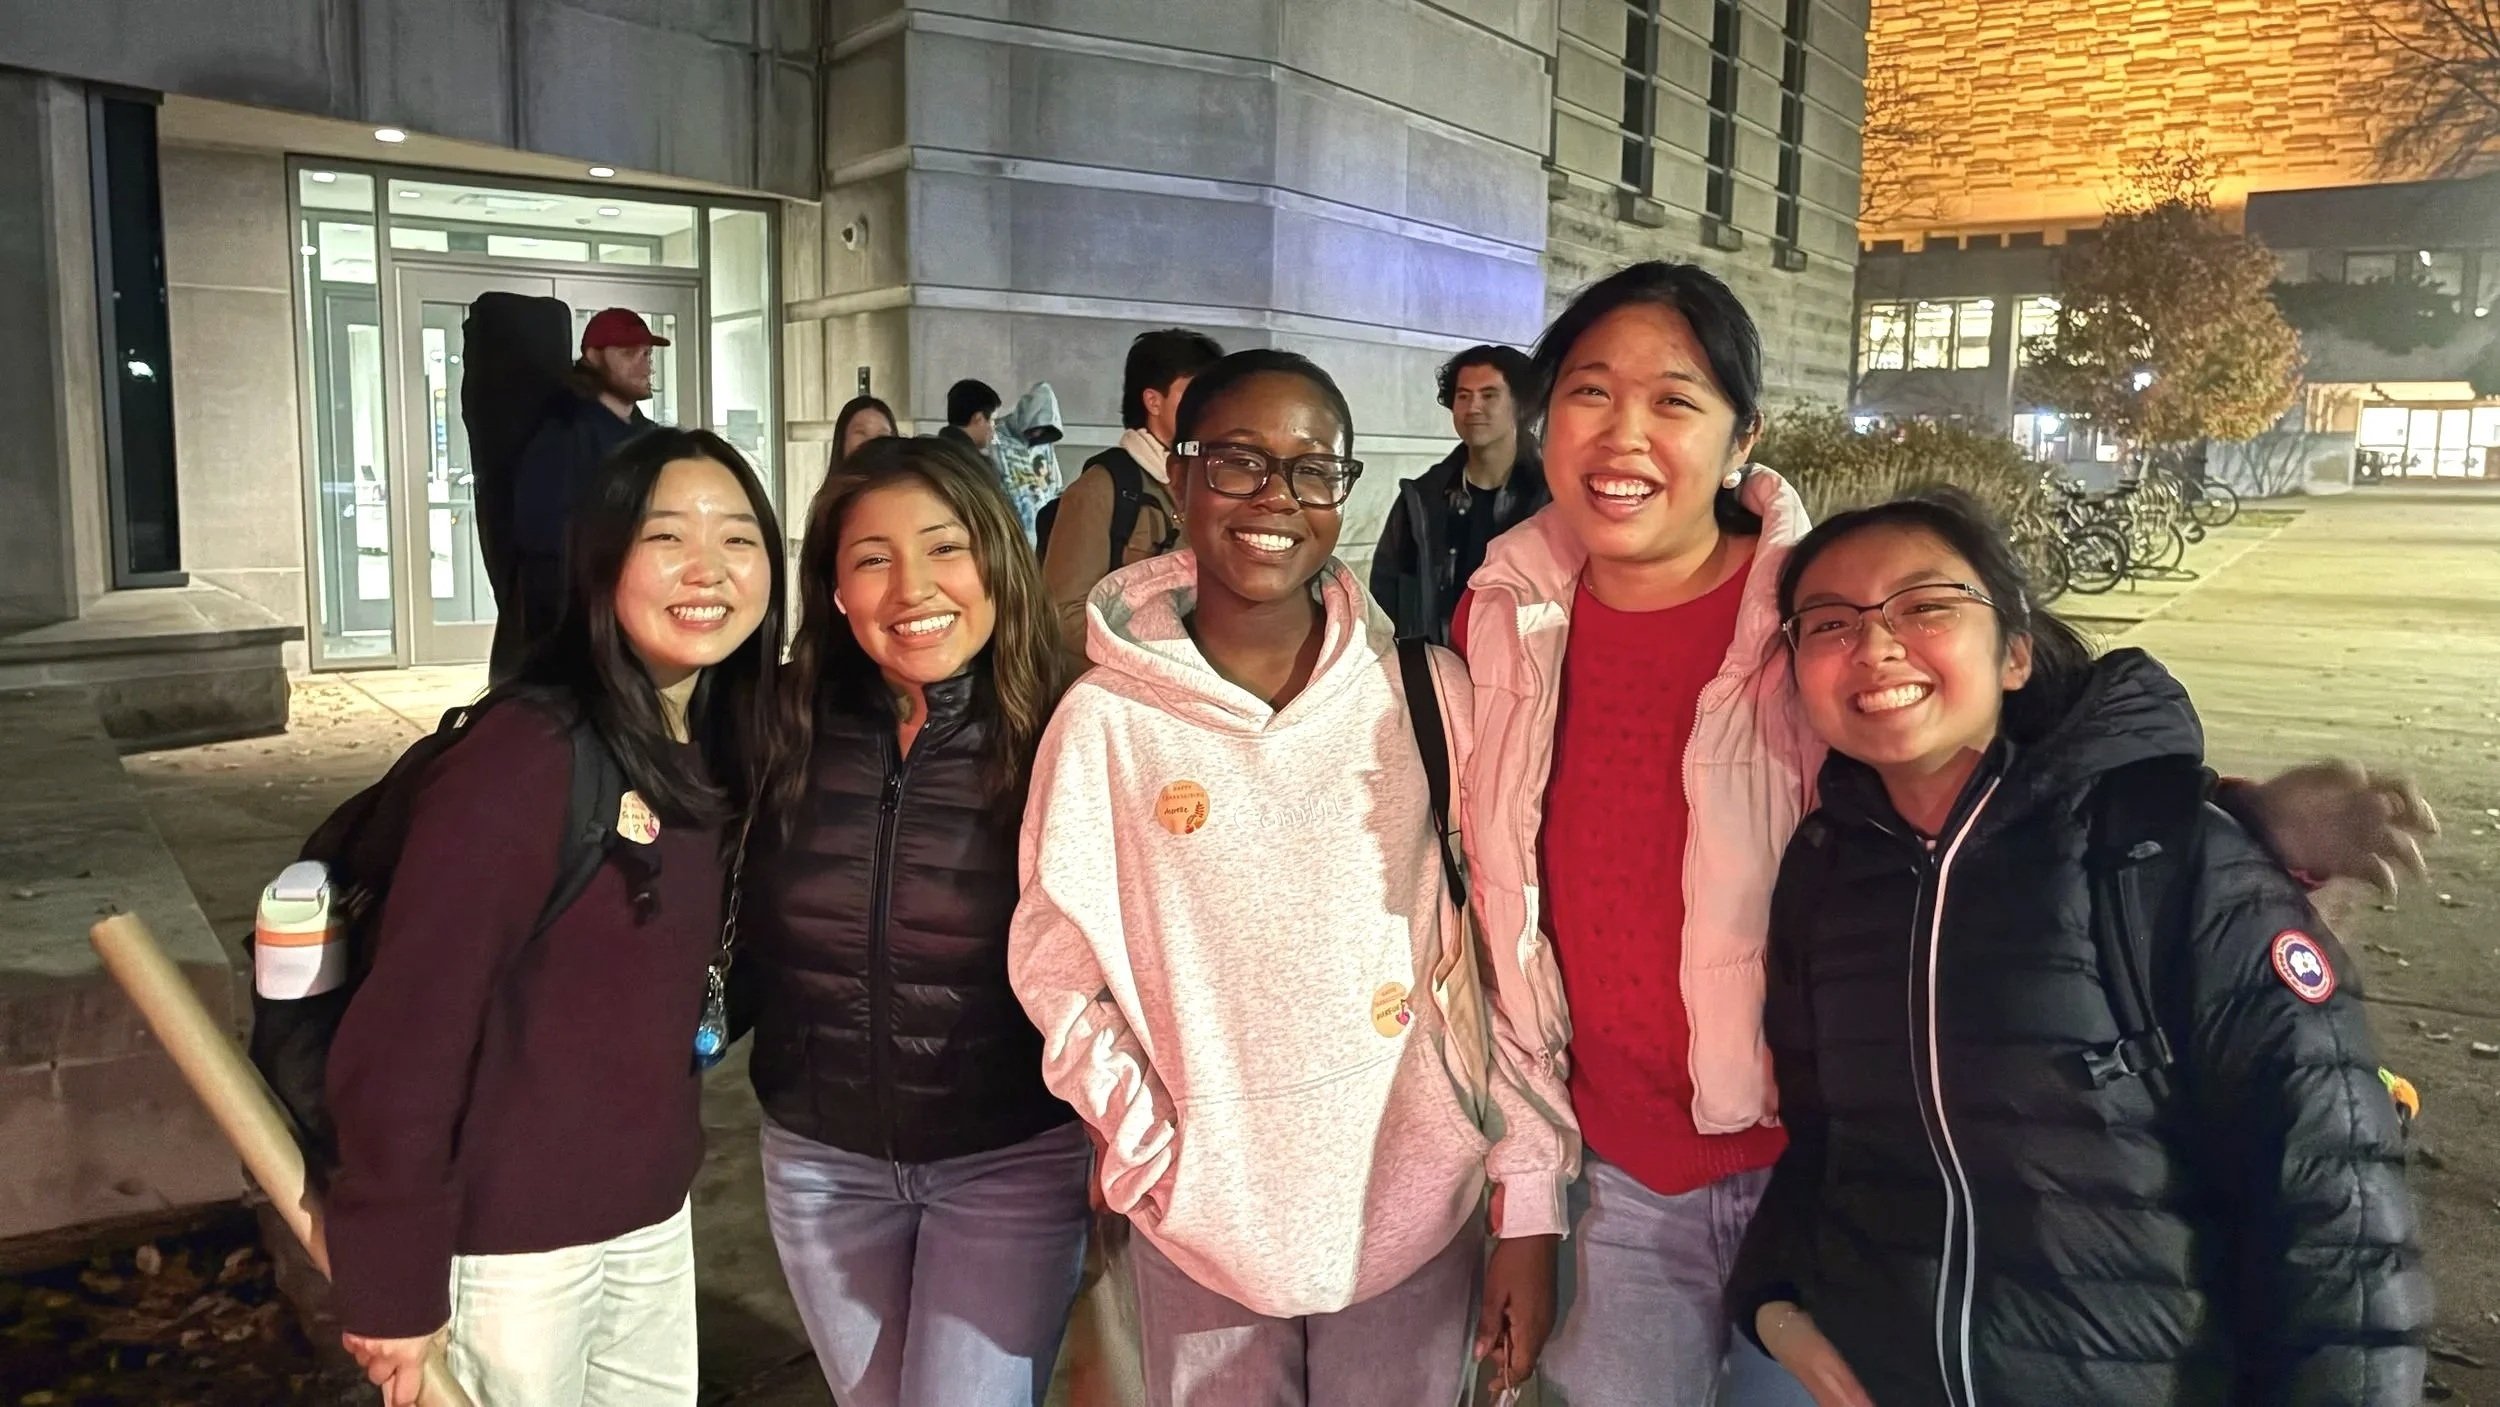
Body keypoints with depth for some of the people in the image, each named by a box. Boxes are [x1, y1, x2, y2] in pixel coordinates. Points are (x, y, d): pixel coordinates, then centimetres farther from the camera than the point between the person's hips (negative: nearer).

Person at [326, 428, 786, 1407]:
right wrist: (393, 1282, -17)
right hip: (512, 1241, -7)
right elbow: (406, 1029, -21)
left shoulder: (719, 752, 1)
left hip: (655, 1211, 7)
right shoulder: (524, 759, -22)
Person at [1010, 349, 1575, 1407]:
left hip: (1417, 1212, 1)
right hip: (1203, 1226, 0)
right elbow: (1058, 967, -2)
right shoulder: (1104, 721, -8)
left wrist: (1530, 1203, -3)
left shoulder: (1429, 695, -6)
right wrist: (1154, 1160, -8)